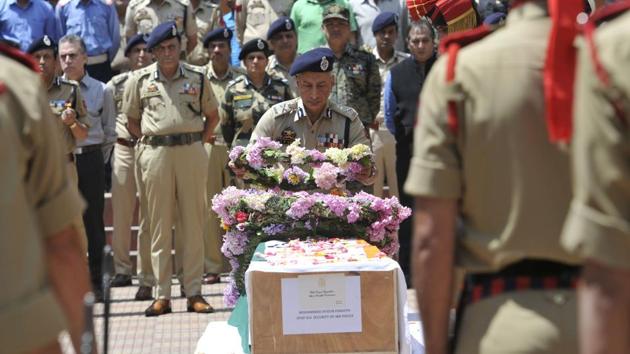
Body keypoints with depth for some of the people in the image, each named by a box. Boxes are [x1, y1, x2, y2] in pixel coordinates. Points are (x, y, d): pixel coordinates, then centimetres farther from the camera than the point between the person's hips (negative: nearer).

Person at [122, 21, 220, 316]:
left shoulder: (197, 78, 7)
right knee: (159, 224, 2)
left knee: (193, 222, 2)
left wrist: (199, 143, 7)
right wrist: (150, 142, 5)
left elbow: (211, 115, 16)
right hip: (156, 154, 0)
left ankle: (194, 293, 8)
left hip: (192, 152, 0)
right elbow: (131, 120, 14)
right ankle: (162, 295, 6)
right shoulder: (140, 80, 6)